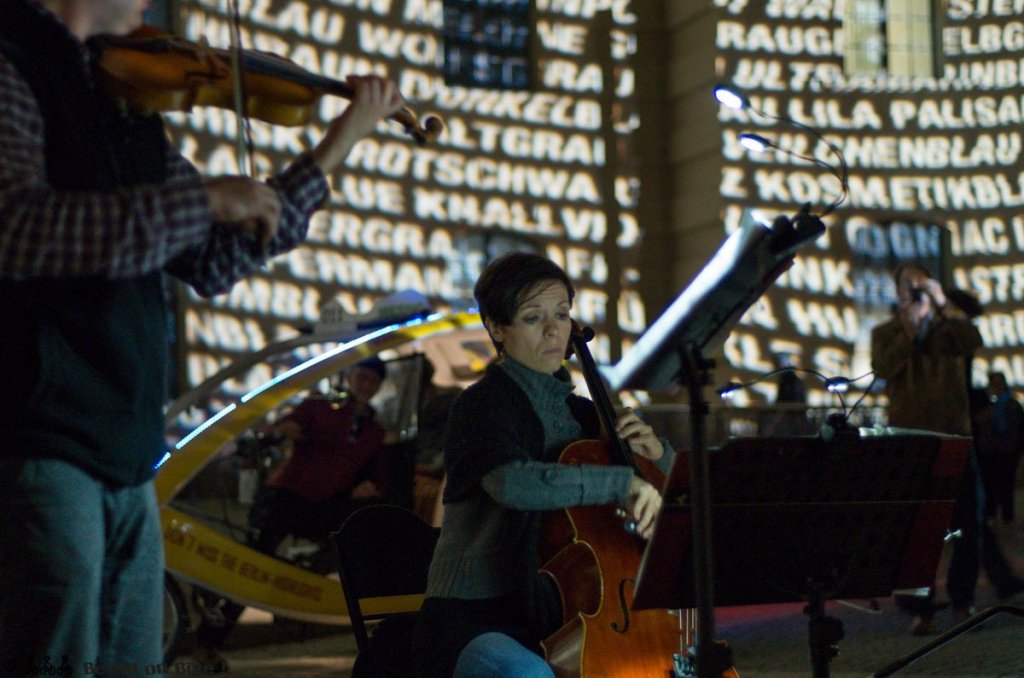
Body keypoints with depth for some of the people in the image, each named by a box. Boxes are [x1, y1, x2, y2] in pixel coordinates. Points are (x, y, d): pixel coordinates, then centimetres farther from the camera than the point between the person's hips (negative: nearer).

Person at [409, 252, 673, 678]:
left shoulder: (579, 412, 13)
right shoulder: (482, 406, -9)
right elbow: (512, 482, -33)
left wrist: (654, 451, 0)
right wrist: (619, 482, -35)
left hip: (552, 621, 8)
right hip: (472, 623, -7)